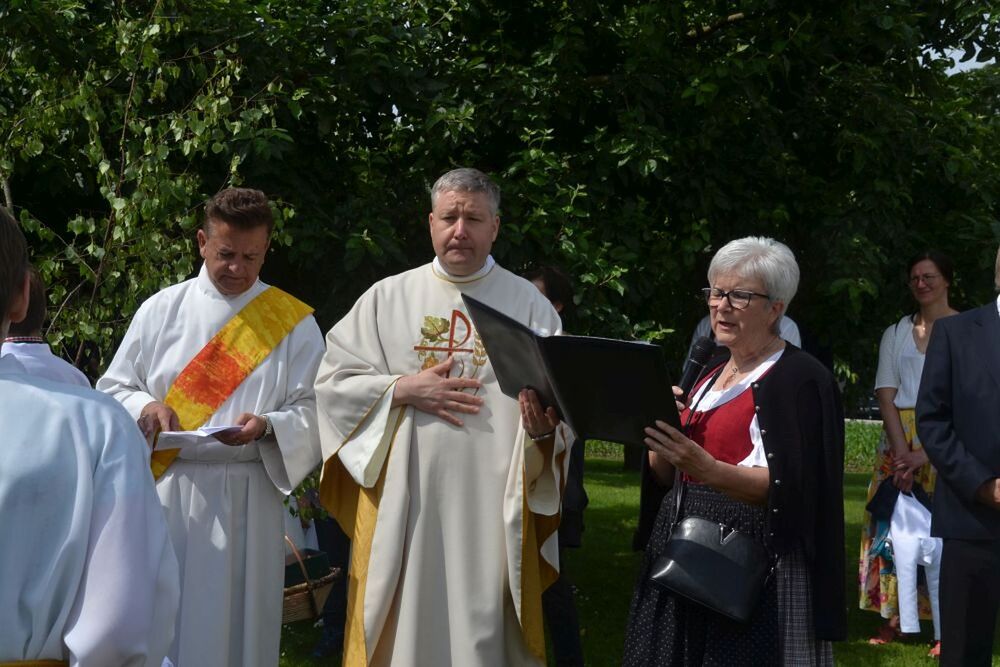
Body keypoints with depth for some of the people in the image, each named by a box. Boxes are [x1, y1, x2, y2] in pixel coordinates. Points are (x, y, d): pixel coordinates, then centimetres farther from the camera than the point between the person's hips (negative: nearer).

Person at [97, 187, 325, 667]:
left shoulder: (293, 322, 3)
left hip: (247, 496, -1)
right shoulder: (160, 310, 5)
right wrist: (144, 407, -13)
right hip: (166, 491, 1)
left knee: (237, 615, 4)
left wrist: (266, 425, -19)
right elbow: (113, 390, 9)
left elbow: (312, 410, 0)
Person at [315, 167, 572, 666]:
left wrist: (545, 425, -23)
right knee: (403, 626, 7)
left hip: (493, 505, 0)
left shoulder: (530, 305, 4)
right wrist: (402, 389, -11)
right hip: (402, 501, 1)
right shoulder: (386, 298, 5)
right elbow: (331, 380, 2)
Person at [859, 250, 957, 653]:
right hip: (899, 439, 4)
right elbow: (886, 394, 4)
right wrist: (902, 453, -10)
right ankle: (893, 616, 8)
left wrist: (926, 453, -16)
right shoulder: (896, 333, 11)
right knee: (894, 524, 2)